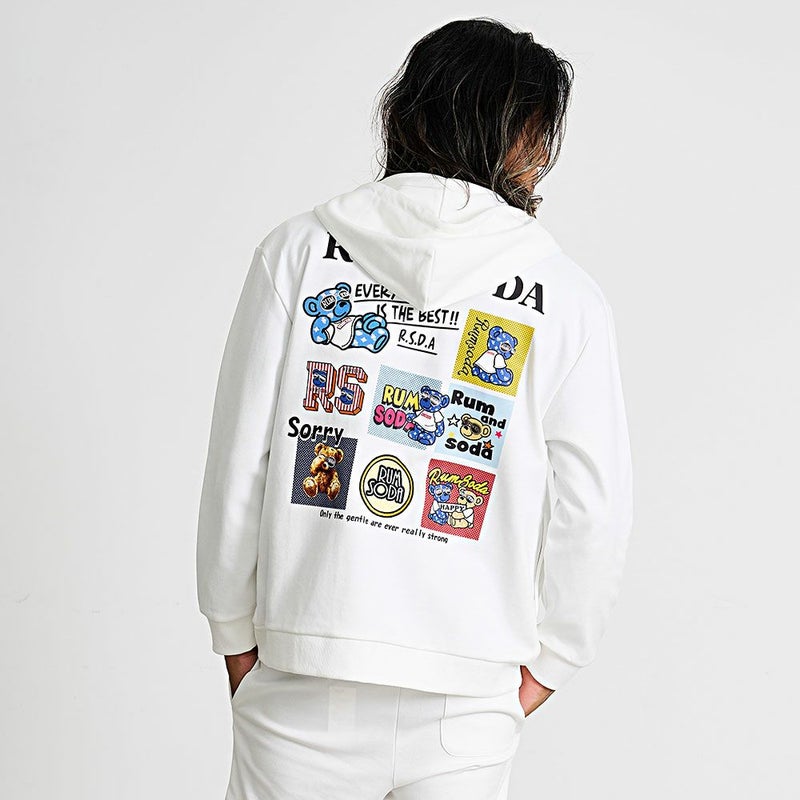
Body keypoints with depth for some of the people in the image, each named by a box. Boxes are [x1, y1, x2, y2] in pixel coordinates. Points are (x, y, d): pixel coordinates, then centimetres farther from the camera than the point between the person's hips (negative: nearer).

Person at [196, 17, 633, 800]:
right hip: (468, 708, 0)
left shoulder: (297, 250, -1)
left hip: (304, 688, 0)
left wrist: (235, 636, 10)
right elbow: (596, 515, -1)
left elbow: (236, 468, -2)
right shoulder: (566, 298, -1)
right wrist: (543, 666, 12)